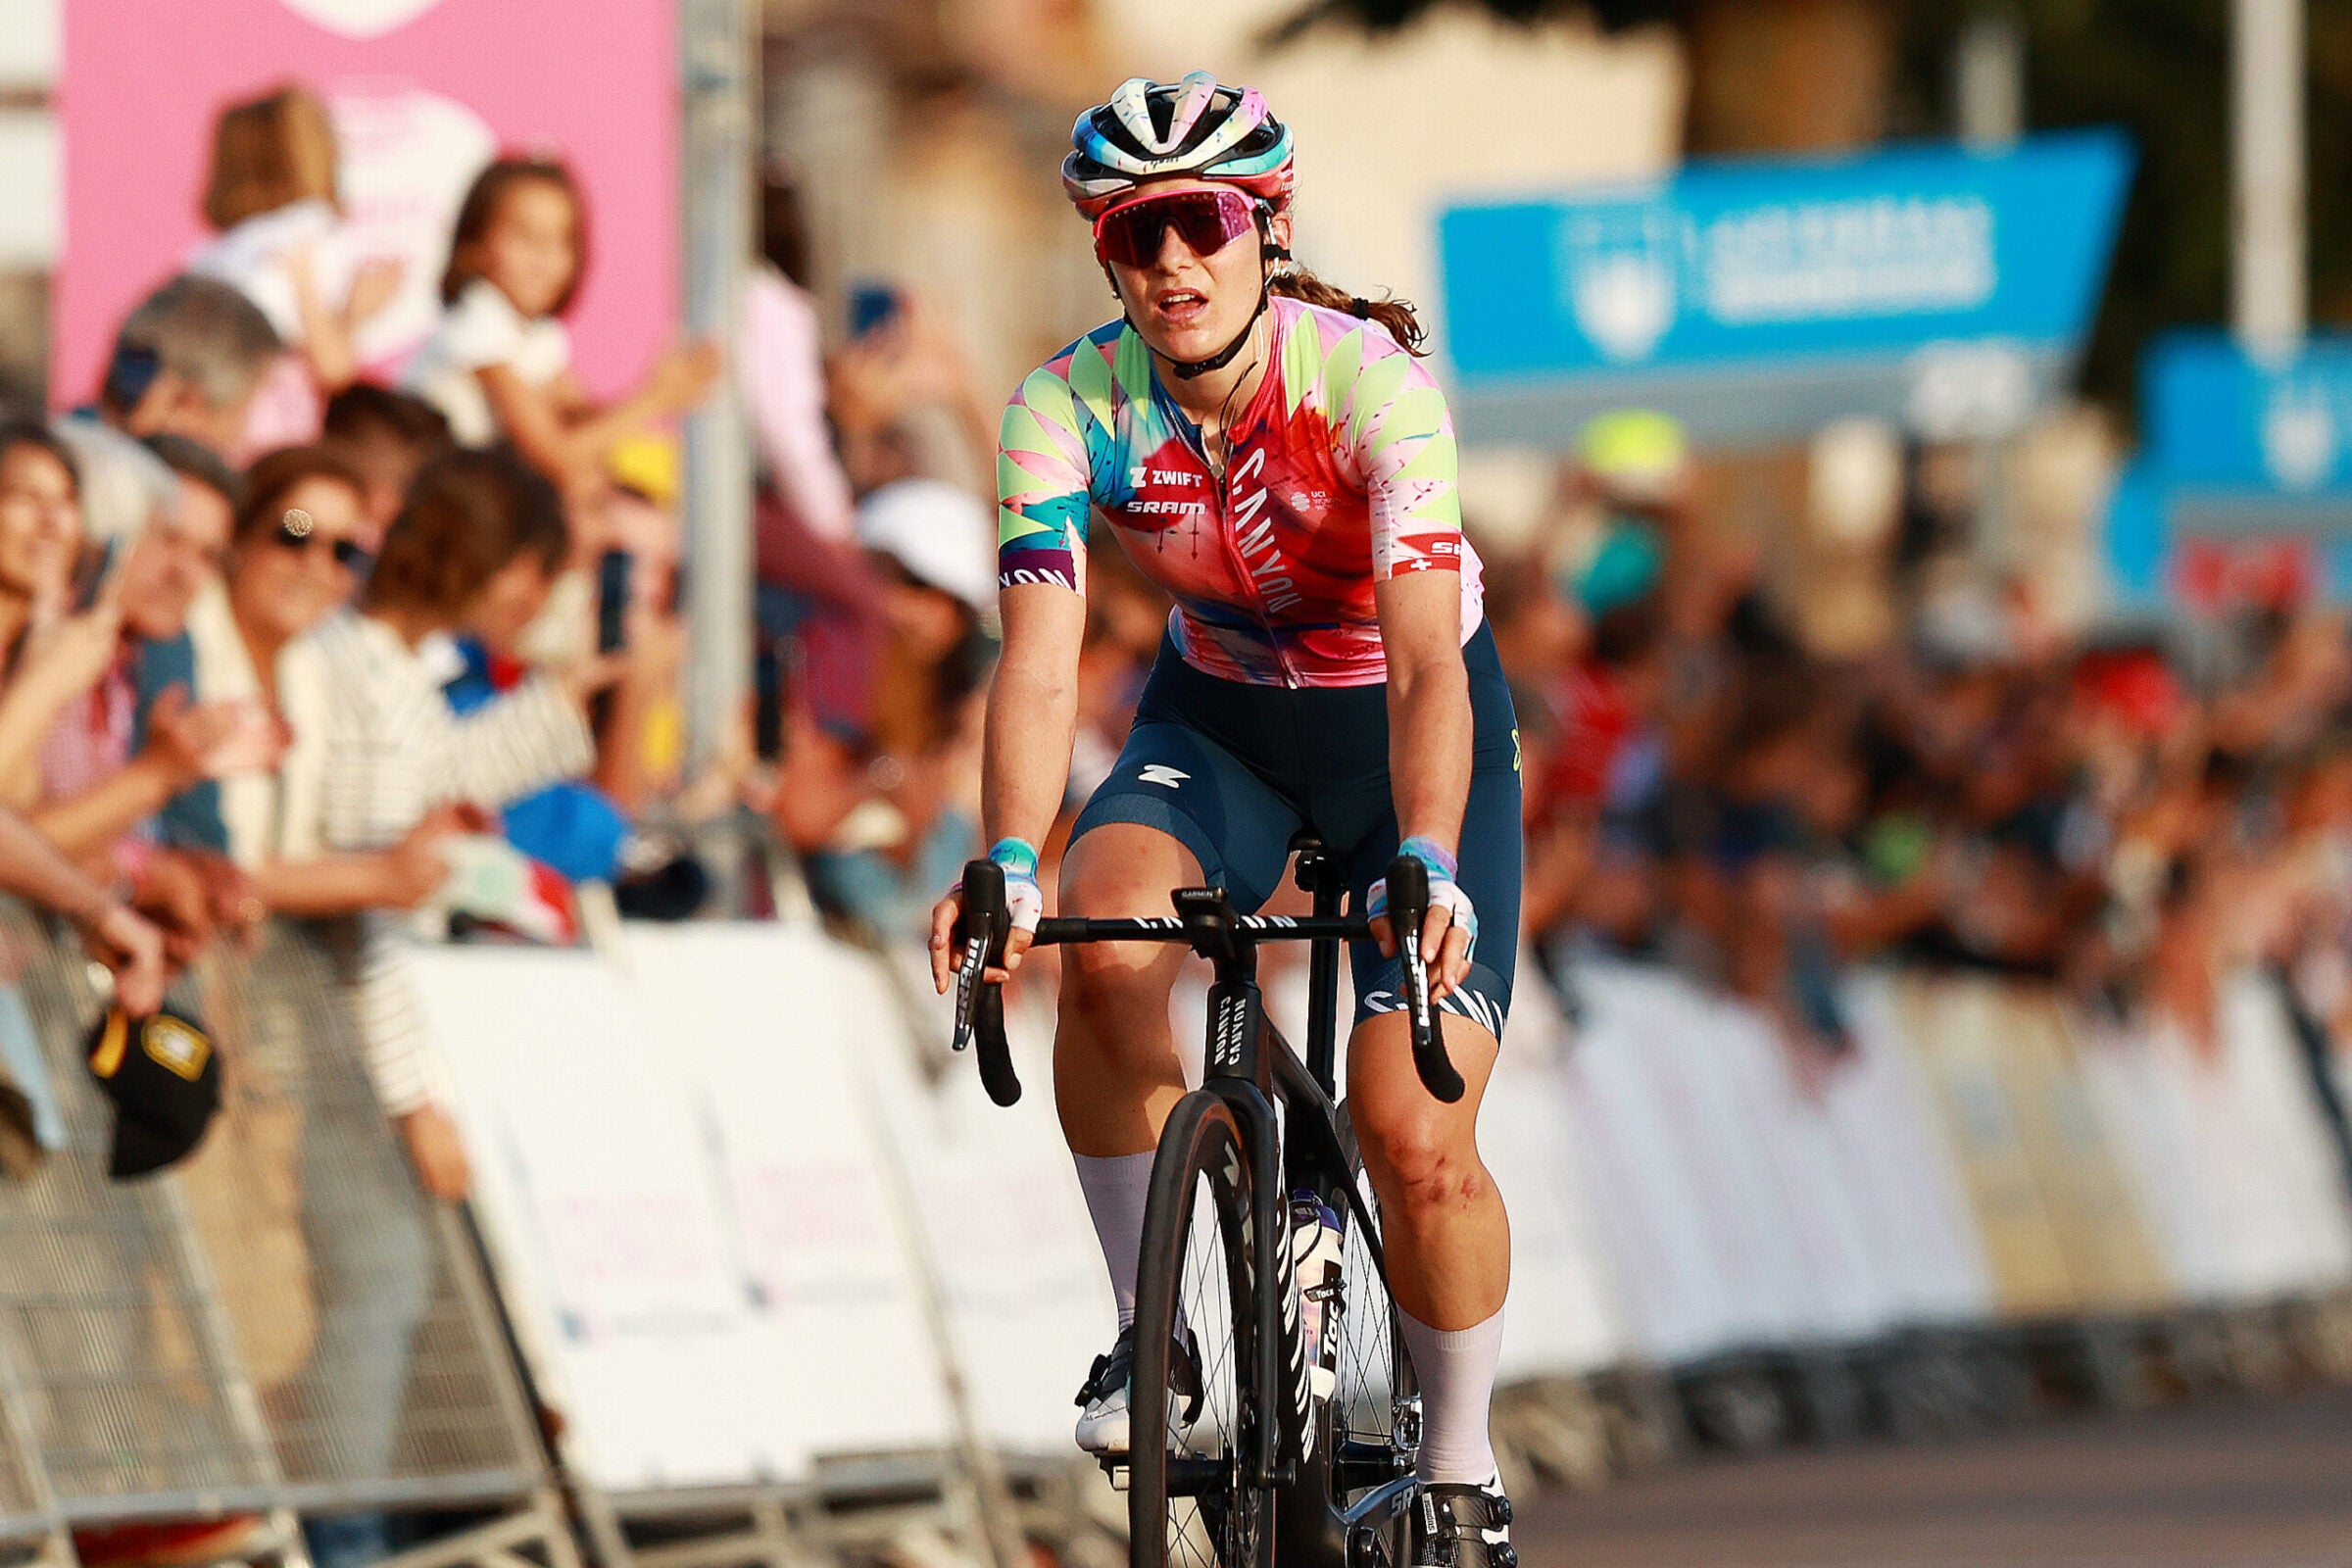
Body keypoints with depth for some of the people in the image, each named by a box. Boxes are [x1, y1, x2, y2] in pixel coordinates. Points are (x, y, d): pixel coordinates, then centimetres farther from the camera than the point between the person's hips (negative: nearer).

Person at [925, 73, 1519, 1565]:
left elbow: (1427, 662, -40)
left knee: (1419, 1147, -13)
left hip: (1414, 735, -3)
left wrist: (1425, 867, -57)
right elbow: (1039, 665, -28)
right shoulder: (1070, 409, -21)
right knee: (1105, 947, -30)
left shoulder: (1370, 385, -30)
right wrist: (1010, 867, -46)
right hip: (1219, 722, 3)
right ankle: (1156, 1327, -12)